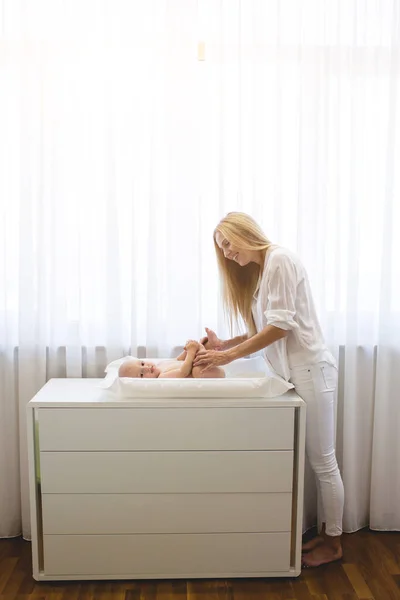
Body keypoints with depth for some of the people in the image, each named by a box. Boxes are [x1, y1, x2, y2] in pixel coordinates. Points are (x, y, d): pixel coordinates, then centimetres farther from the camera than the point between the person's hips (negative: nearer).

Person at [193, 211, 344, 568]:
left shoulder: (280, 259, -10)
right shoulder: (257, 274, 17)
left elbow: (281, 325, -18)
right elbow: (262, 332, 12)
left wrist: (230, 356, -17)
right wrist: (224, 345, -1)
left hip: (310, 369, -9)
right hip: (291, 373, 9)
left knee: (322, 460, 2)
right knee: (317, 459, 14)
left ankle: (333, 542, 16)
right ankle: (326, 532, 25)